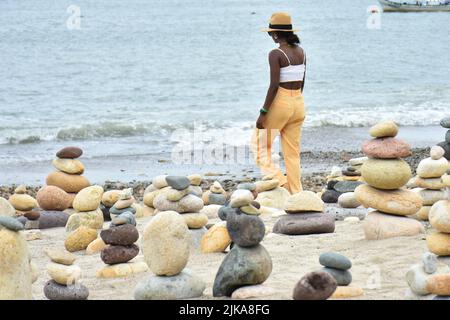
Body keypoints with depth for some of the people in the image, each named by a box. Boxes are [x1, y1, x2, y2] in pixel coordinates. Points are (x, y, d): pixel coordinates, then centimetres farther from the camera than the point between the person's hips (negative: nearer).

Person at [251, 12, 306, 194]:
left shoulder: (276, 54, -15)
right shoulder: (301, 51, 6)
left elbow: (274, 86, -19)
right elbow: (301, 82, 13)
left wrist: (263, 113, -15)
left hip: (280, 103, -7)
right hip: (299, 103, 7)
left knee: (259, 145, 10)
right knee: (293, 152, 12)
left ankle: (280, 181, -1)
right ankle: (296, 192, 11)